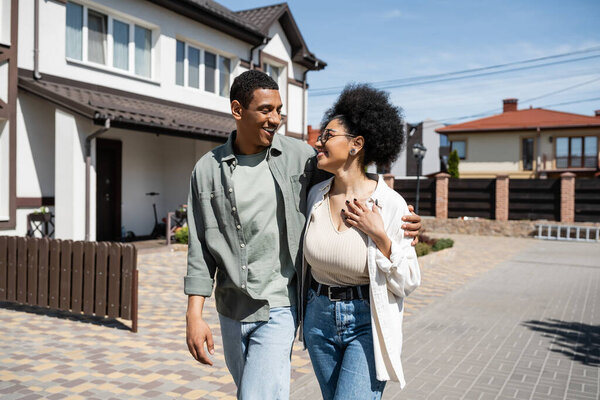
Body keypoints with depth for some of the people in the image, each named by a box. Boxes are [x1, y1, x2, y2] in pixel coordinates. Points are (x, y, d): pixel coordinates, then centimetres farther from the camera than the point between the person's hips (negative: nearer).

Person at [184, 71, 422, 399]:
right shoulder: (208, 169, -4)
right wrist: (194, 316, -7)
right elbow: (201, 248, -2)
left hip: (279, 308, -3)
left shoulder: (299, 156, -6)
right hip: (231, 310, 3)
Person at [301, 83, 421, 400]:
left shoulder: (390, 204, -17)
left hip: (368, 325, -5)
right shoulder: (316, 195, -2)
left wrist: (380, 236, -22)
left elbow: (408, 282, -11)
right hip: (320, 320, 5)